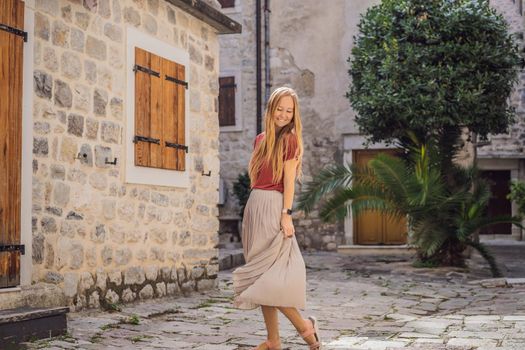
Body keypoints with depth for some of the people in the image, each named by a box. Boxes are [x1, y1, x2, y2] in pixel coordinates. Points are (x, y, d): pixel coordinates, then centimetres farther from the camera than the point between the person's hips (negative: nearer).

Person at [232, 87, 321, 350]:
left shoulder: (289, 139, -3)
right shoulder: (261, 139, 16)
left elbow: (289, 180, -9)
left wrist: (286, 215, -16)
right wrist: (253, 209, 12)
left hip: (273, 206, -7)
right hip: (254, 205, 8)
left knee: (268, 274, -10)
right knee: (262, 275, 7)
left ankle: (304, 326, 3)